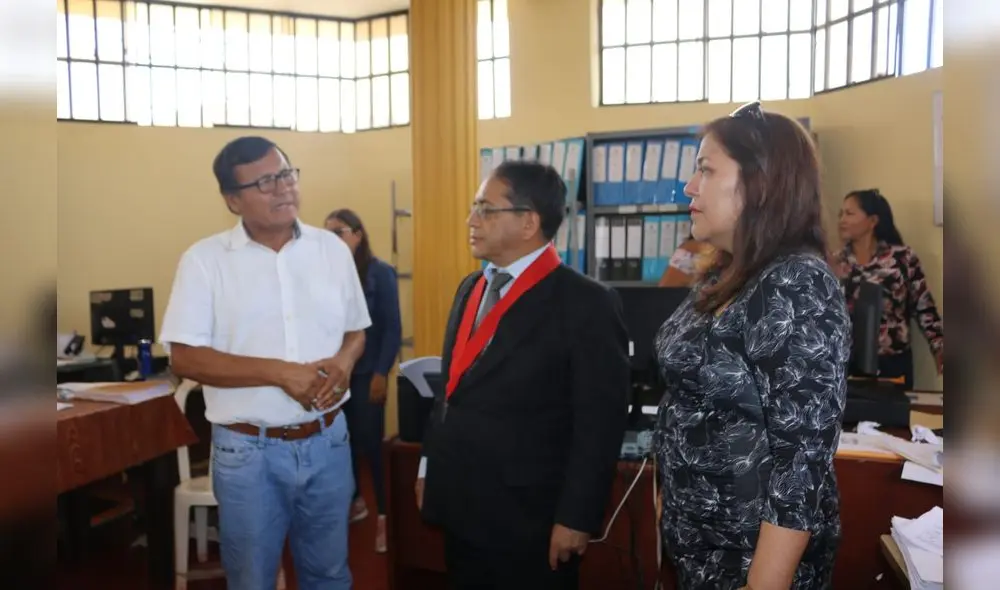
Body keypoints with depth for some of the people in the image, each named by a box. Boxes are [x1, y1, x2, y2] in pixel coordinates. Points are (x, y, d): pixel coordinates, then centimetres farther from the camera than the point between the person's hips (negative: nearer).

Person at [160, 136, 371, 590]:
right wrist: (278, 372, -20)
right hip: (248, 450, -2)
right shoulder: (204, 259, -7)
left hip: (327, 440, 3)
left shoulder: (332, 248, 3)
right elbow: (185, 358, -11)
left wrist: (344, 361, -12)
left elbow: (356, 330, 11)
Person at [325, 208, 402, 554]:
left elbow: (393, 328, -7)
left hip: (367, 374, -3)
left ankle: (385, 515, 15)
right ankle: (355, 502, 31)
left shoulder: (380, 273, -7)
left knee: (371, 443, 1)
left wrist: (382, 373, -11)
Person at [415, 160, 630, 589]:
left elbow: (601, 422, -16)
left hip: (528, 516, -6)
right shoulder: (471, 288, 9)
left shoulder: (585, 302, -14)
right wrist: (429, 465, 14)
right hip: (460, 506, 7)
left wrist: (577, 517, -16)